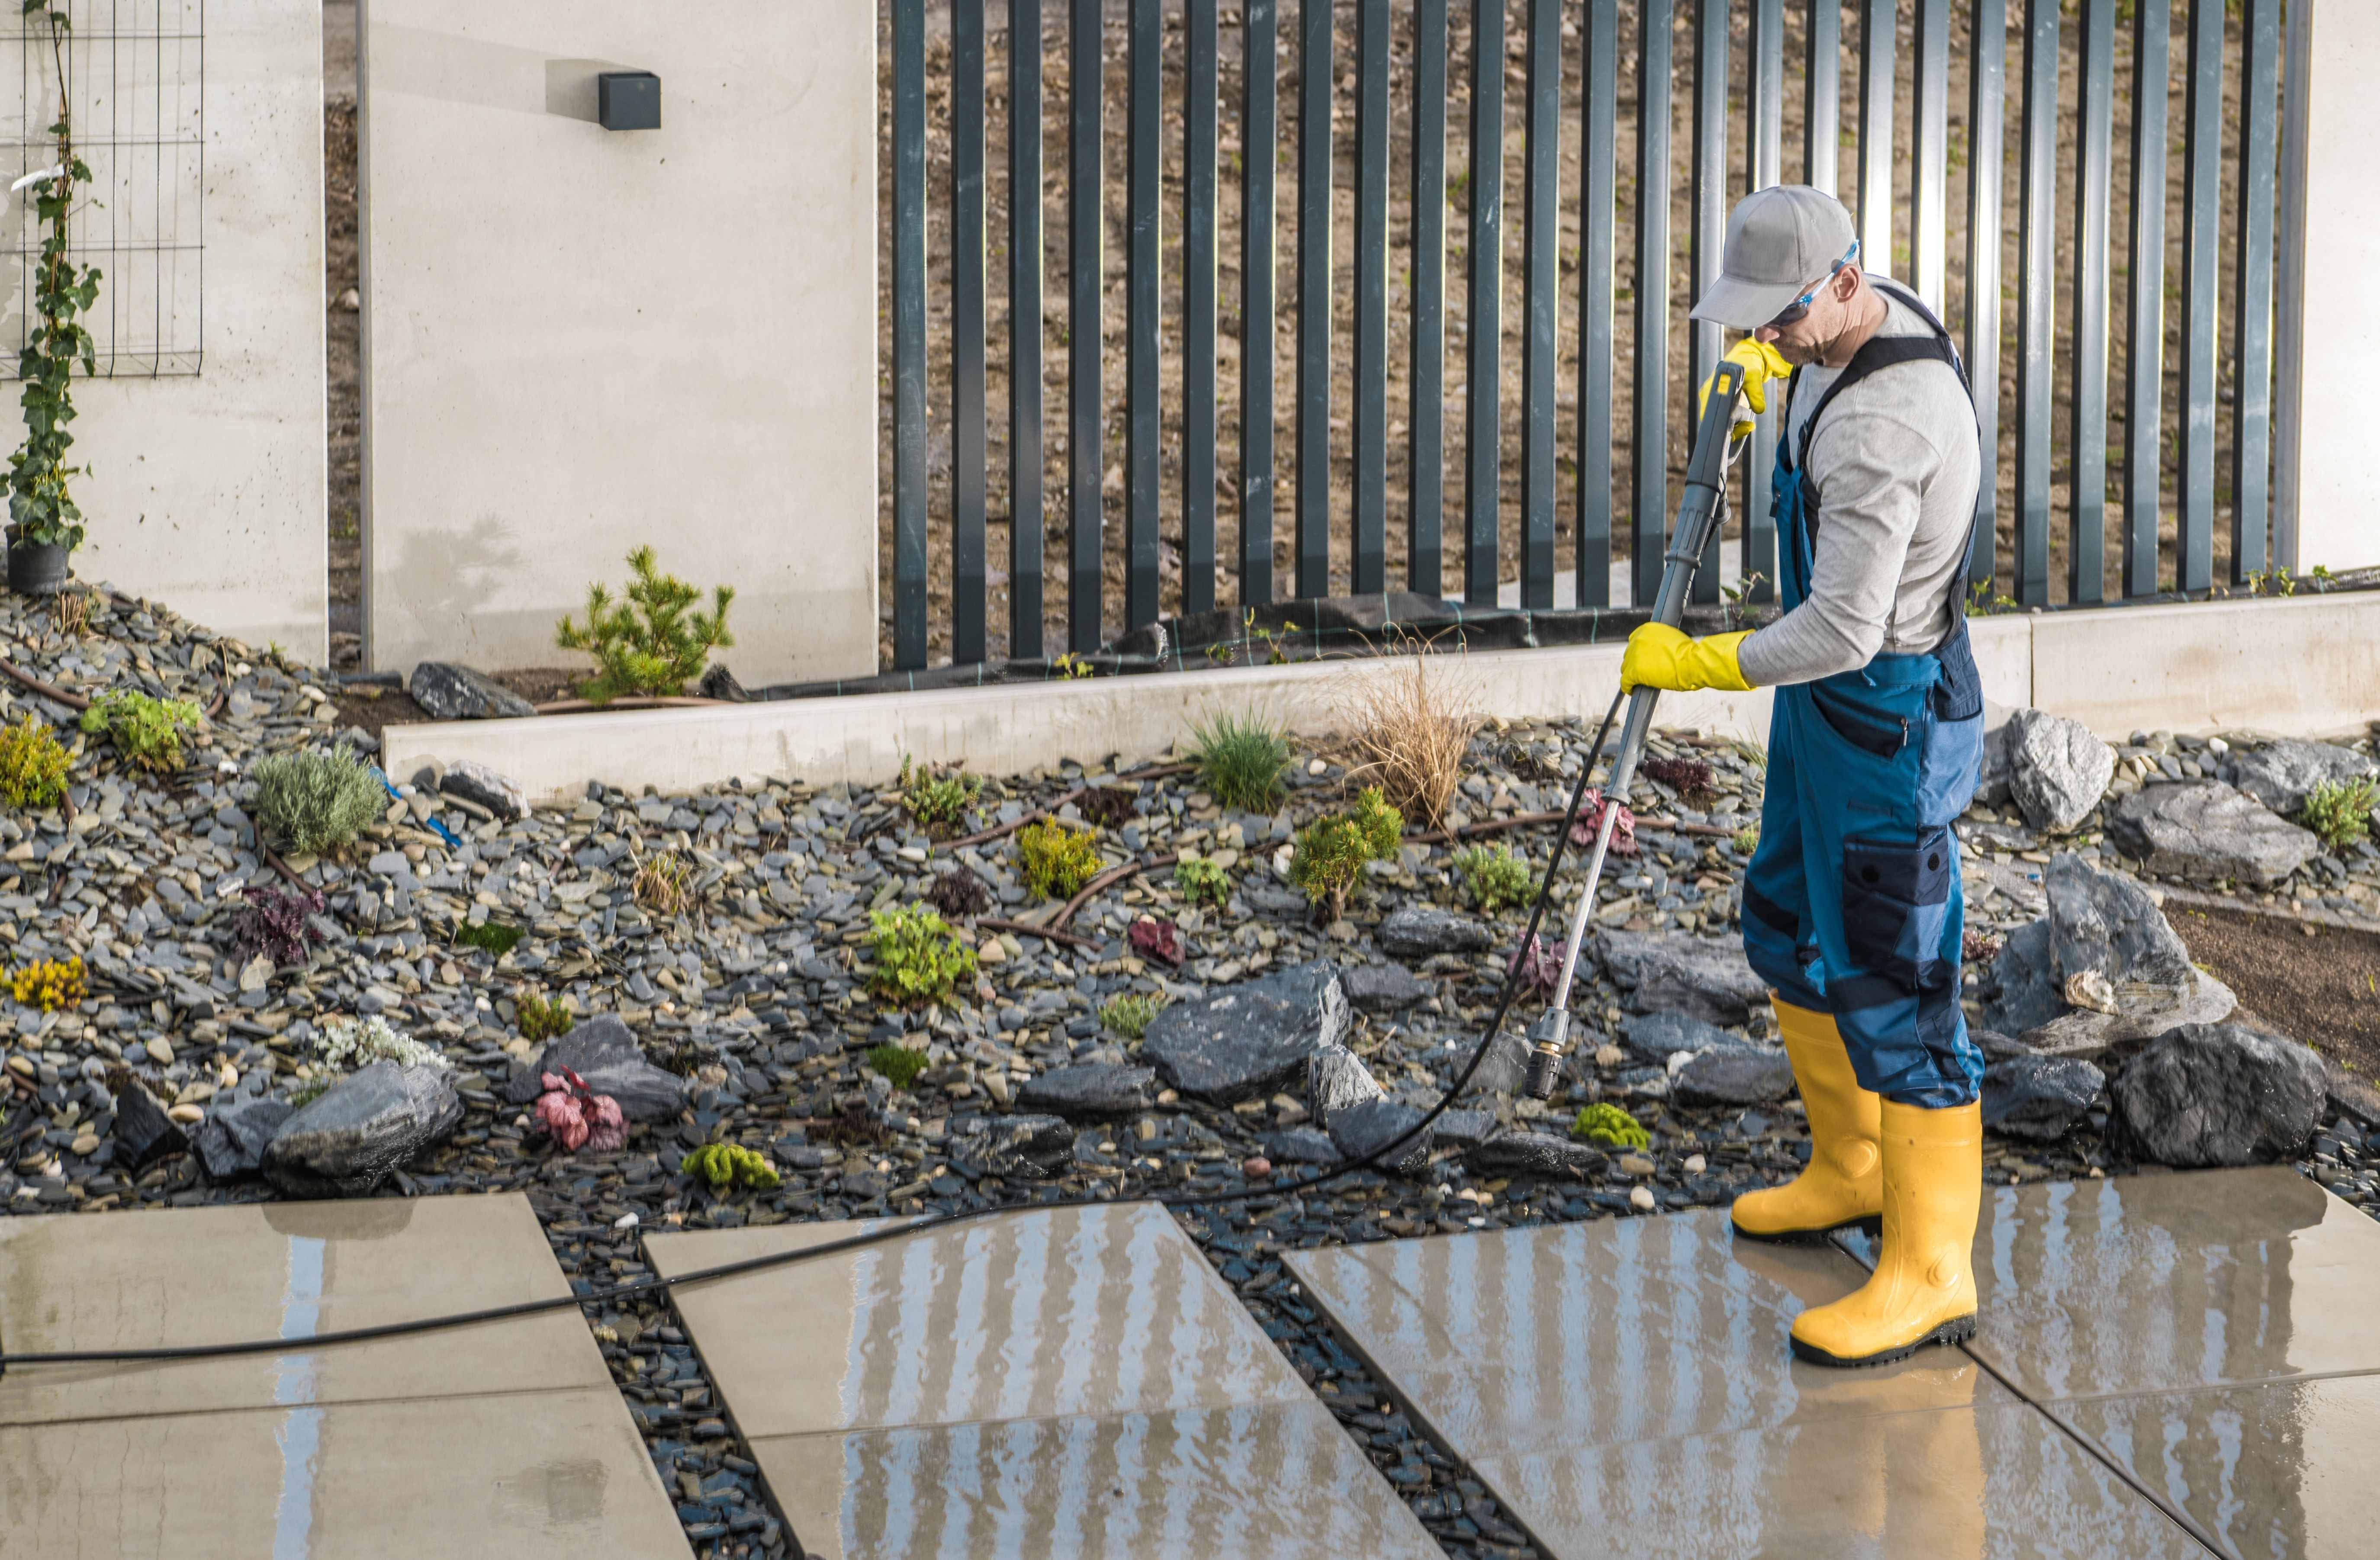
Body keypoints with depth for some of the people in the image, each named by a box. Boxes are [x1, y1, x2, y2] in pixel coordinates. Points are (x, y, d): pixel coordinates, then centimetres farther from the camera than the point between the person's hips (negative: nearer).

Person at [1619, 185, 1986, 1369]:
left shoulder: (1884, 426, -31)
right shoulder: (1866, 321, 0)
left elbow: (1841, 632, -31)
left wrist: (1690, 664, -19)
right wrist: (1771, 385, 11)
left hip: (1889, 719, -10)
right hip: (1828, 698, 10)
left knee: (1890, 984, -6)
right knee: (1793, 935, 22)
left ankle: (1929, 1275, 0)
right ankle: (1853, 1171, 39)